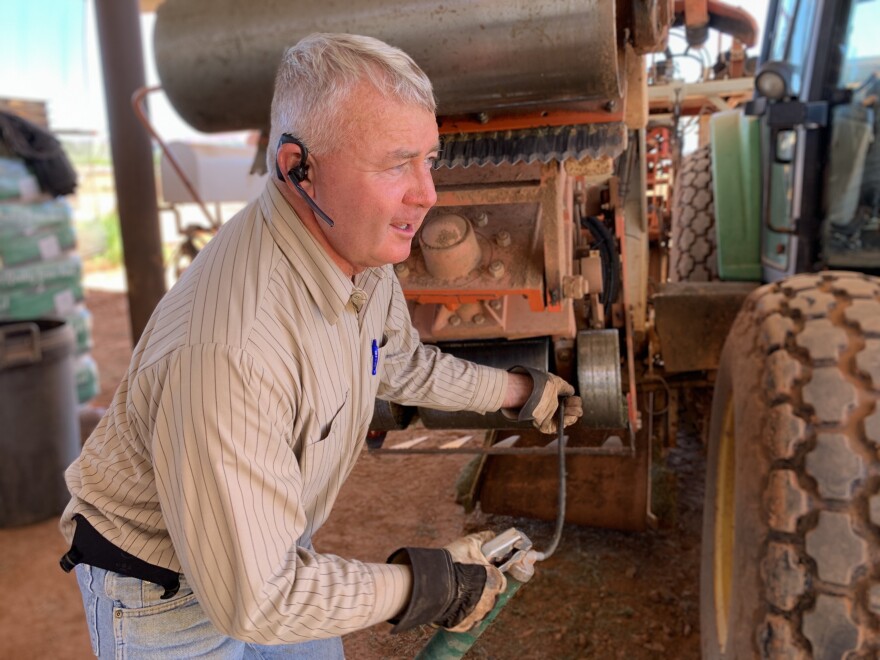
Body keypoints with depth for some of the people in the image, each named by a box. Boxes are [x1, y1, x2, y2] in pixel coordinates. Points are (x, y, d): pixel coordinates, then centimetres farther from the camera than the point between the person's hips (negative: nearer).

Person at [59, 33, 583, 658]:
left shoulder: (363, 253, -13)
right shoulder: (234, 348, -41)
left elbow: (403, 365, 8)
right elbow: (251, 600, -33)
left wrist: (522, 389, 15)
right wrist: (431, 584, -24)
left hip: (275, 542, 7)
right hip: (165, 594, -7)